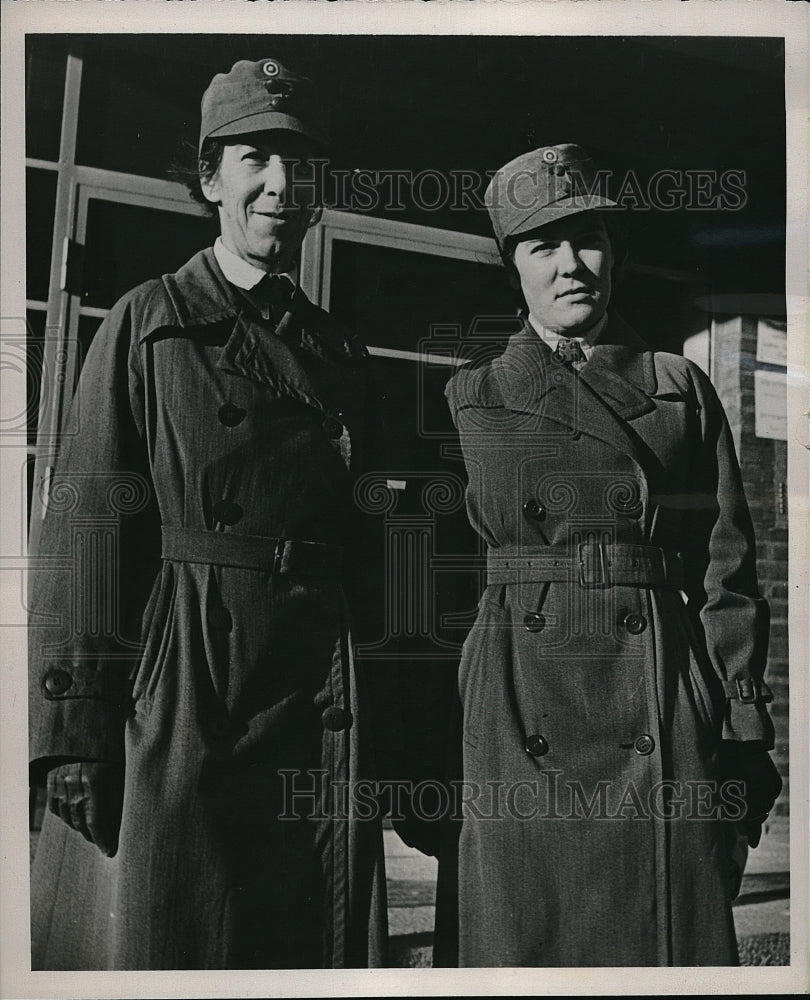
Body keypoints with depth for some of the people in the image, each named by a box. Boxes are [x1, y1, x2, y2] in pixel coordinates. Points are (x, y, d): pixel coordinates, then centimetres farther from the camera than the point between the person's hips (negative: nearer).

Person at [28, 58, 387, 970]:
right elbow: (84, 522, -5)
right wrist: (75, 722, -12)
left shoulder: (340, 353, 15)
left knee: (319, 944, 10)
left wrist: (373, 717, 13)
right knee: (157, 937, 1)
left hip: (320, 689, 4)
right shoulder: (146, 323, 2)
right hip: (178, 684, -4)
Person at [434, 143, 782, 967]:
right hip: (519, 715, 0)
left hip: (666, 716, 1)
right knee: (521, 936, 4)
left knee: (676, 933, 4)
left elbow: (725, 569, 7)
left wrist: (744, 735, 1)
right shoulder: (472, 398, 8)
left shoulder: (680, 388, 10)